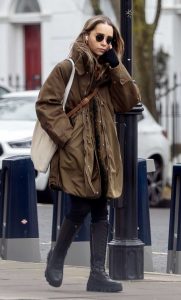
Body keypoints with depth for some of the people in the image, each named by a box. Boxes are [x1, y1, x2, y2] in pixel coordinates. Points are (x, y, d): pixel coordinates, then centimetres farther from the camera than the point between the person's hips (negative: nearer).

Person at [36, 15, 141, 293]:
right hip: (75, 151, -6)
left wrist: (116, 66, -5)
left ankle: (98, 274, 3)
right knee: (81, 207, -8)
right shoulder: (66, 69, -5)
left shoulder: (108, 72, 14)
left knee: (101, 211, 2)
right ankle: (56, 258, 17)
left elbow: (130, 101, 3)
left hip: (102, 153, 6)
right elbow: (45, 104, -9)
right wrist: (67, 136, -15)